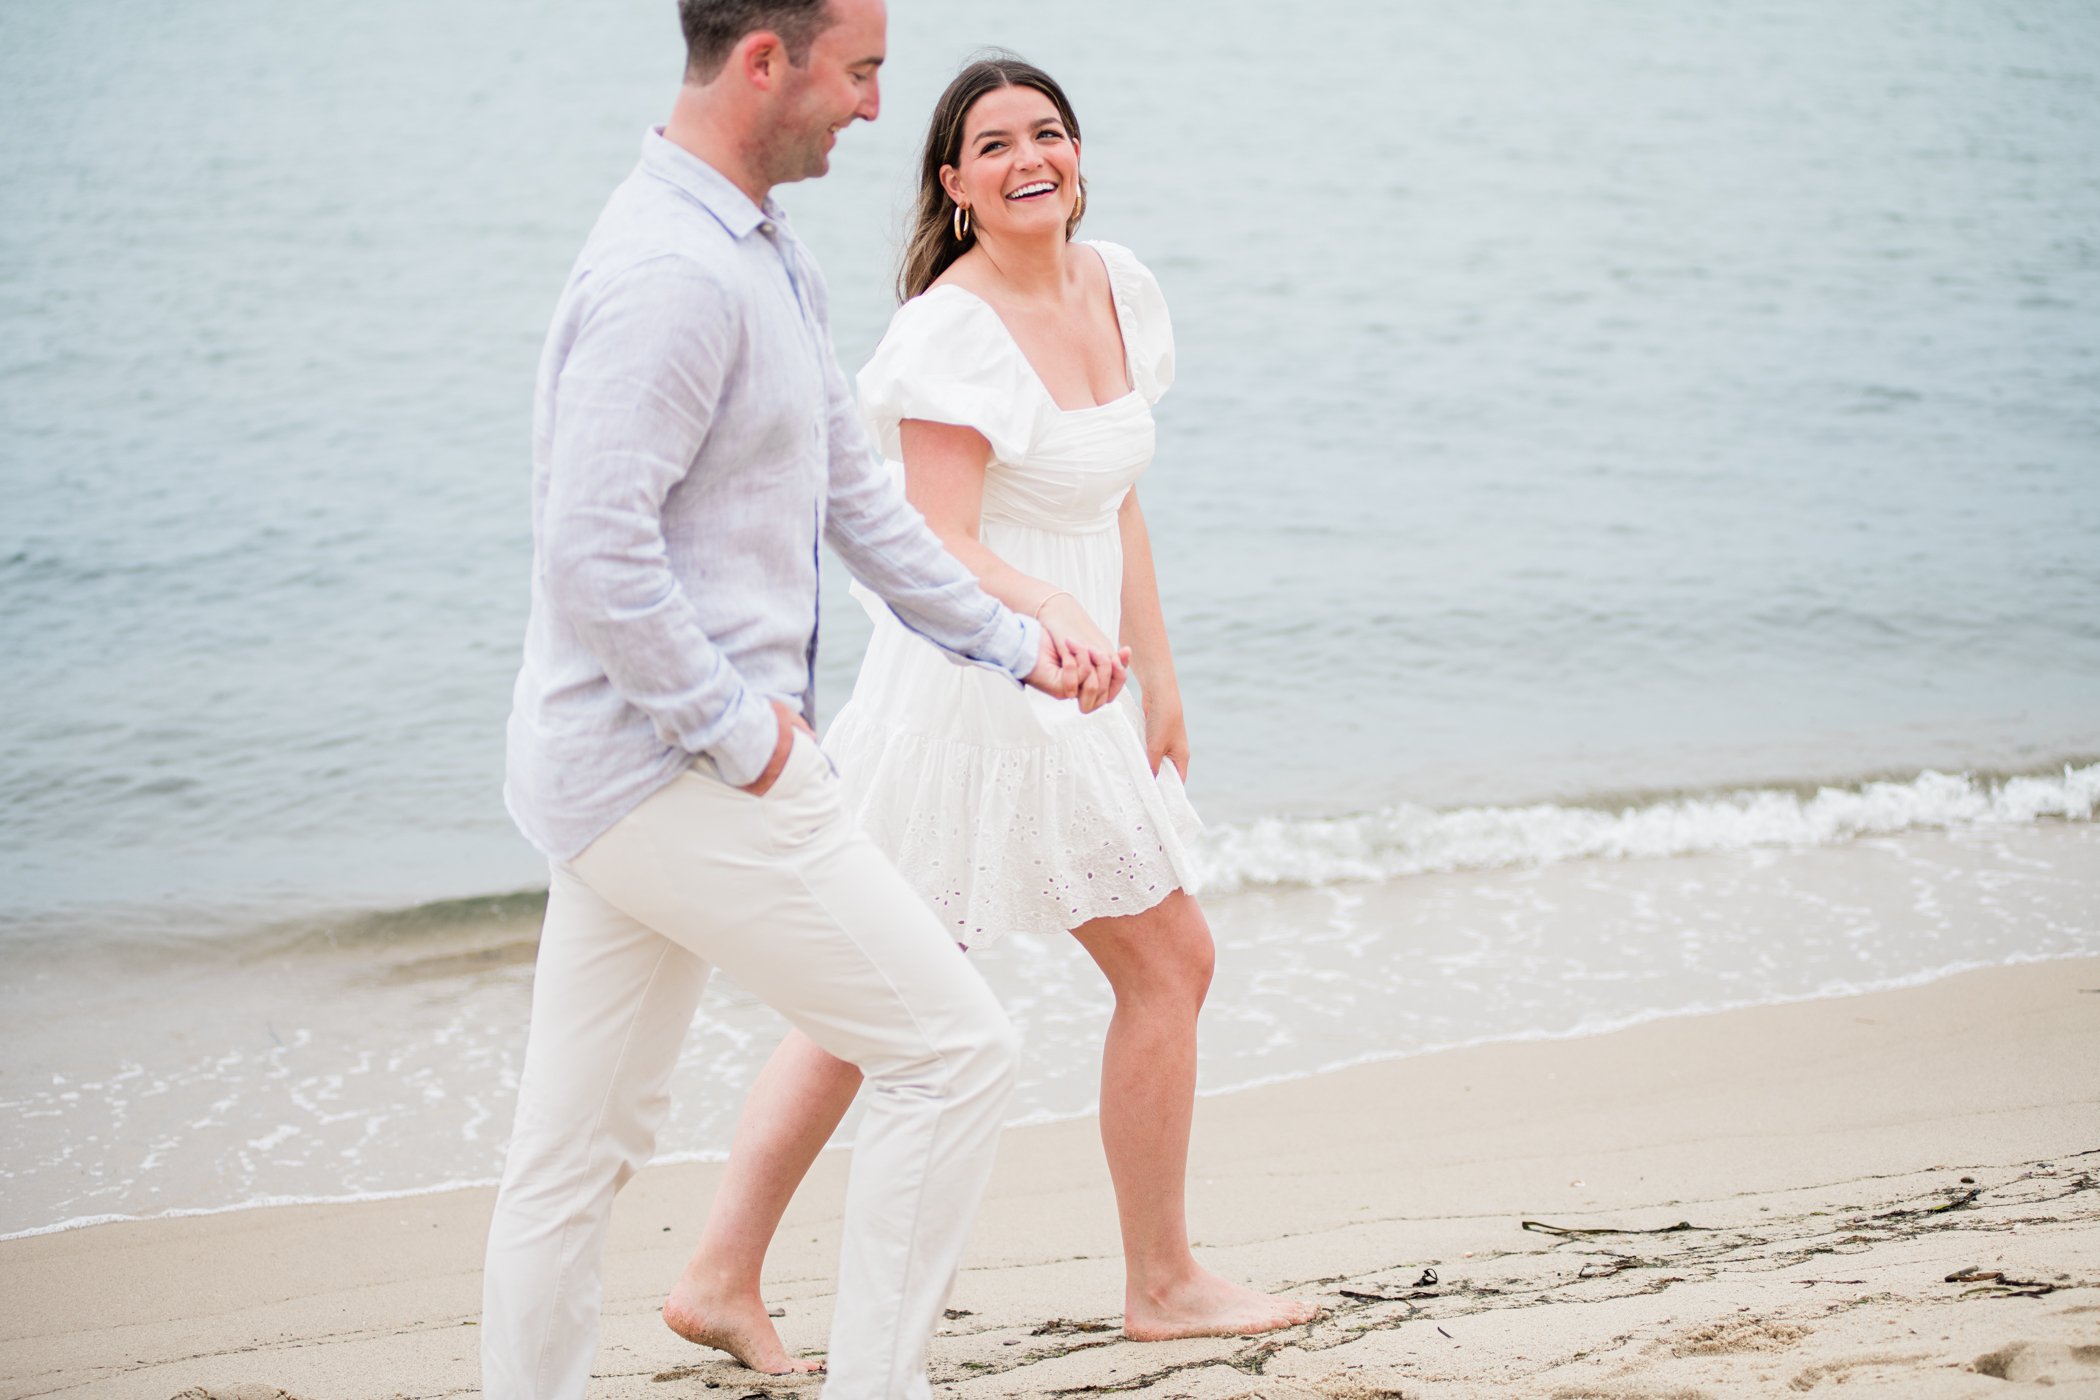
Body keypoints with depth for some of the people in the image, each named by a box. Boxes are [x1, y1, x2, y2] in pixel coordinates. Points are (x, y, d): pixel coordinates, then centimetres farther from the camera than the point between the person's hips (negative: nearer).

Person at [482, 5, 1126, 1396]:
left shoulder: (772, 258, 13)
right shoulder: (669, 272, -20)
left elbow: (855, 491, 22)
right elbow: (595, 553, -26)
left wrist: (1008, 638, 20)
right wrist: (738, 730, -18)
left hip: (617, 770, 10)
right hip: (681, 772, -10)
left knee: (579, 1150, 14)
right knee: (956, 1049, -3)